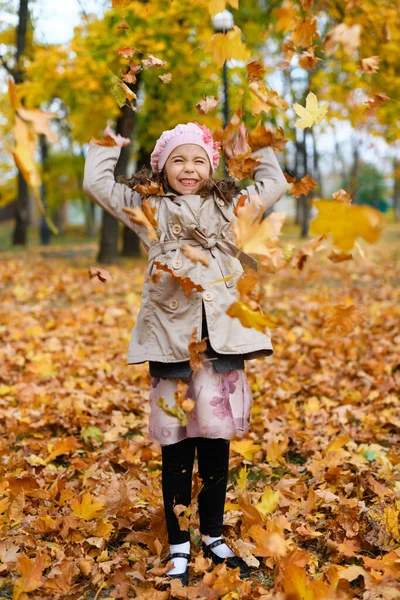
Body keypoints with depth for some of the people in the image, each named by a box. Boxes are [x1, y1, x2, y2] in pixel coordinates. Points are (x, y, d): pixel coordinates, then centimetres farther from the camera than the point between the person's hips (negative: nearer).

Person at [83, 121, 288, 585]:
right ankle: (178, 546, 18)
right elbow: (95, 182, 9)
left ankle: (214, 537, 25)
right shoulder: (147, 208, 9)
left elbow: (276, 185, 24)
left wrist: (253, 152, 21)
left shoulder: (230, 207, 14)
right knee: (176, 448, 4)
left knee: (217, 443, 8)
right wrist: (109, 142, 14)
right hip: (170, 342, -2)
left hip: (222, 340, 2)